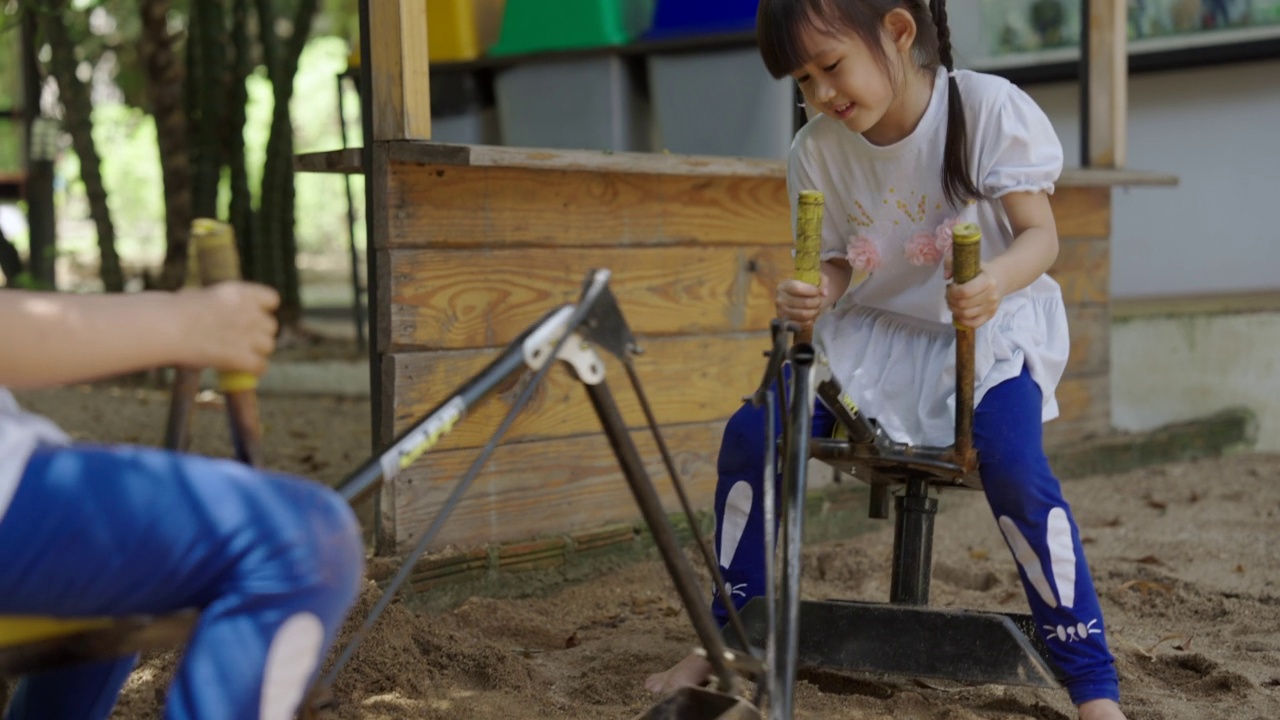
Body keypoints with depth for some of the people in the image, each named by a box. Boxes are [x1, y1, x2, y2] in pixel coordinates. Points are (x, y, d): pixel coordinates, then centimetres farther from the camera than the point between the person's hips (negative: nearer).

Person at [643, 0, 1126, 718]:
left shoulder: (988, 108, -16)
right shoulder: (819, 148, -5)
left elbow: (1040, 235, -16)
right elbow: (840, 263, 3)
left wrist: (996, 281, -39)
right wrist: (812, 296, -22)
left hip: (988, 329, -4)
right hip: (876, 329, 4)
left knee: (1015, 467, -31)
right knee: (752, 434, -14)